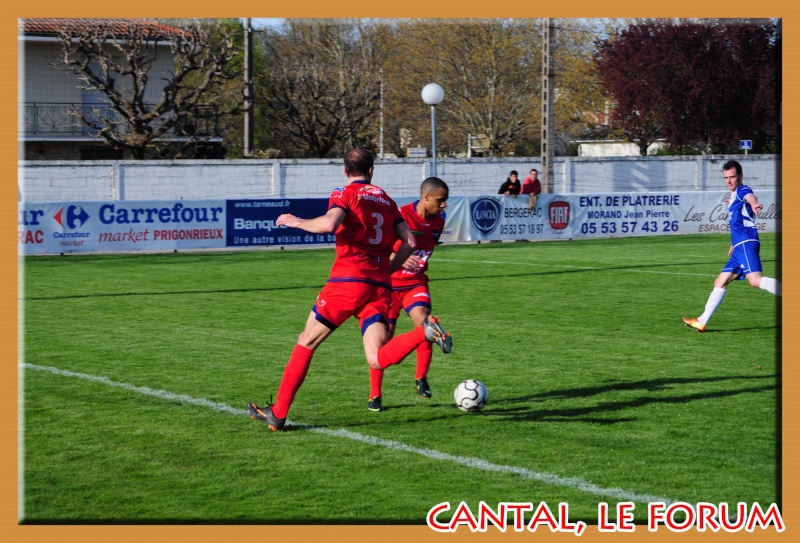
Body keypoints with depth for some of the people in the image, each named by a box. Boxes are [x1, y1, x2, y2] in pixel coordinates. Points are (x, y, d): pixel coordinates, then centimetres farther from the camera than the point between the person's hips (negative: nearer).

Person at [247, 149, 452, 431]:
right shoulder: (387, 200, 20)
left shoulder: (345, 194, 2)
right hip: (380, 286, 4)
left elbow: (329, 223, -18)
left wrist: (296, 222, -1)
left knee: (306, 343, 8)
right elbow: (409, 242, 15)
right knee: (377, 360, -7)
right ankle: (424, 331, -30)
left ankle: (277, 413, 9)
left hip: (348, 281, -4)